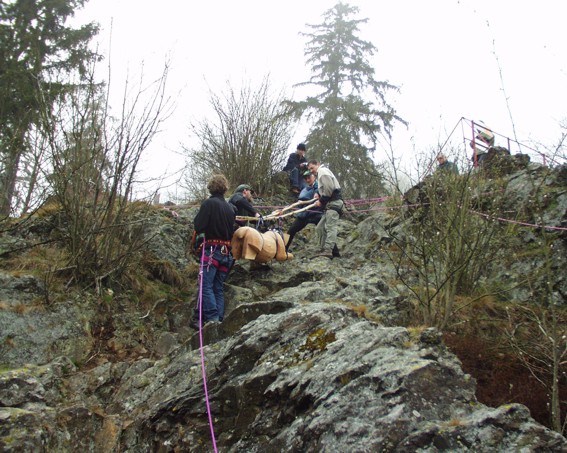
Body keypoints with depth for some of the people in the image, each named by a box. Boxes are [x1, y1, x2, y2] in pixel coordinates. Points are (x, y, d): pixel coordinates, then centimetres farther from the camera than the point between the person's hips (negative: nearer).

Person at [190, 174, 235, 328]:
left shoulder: (209, 203, -6)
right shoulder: (230, 207, 14)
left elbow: (199, 226, -9)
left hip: (212, 250, -6)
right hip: (226, 251, 7)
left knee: (206, 285, -10)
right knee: (219, 288, 8)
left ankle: (212, 318, -21)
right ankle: (219, 320, 2)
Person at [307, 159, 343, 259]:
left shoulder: (322, 171, -2)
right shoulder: (322, 172, 29)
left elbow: (329, 188, -17)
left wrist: (321, 200, -10)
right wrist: (318, 193, 4)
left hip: (333, 203, -11)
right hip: (331, 204, 11)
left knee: (330, 227, -22)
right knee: (320, 227, 11)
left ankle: (328, 251, -35)